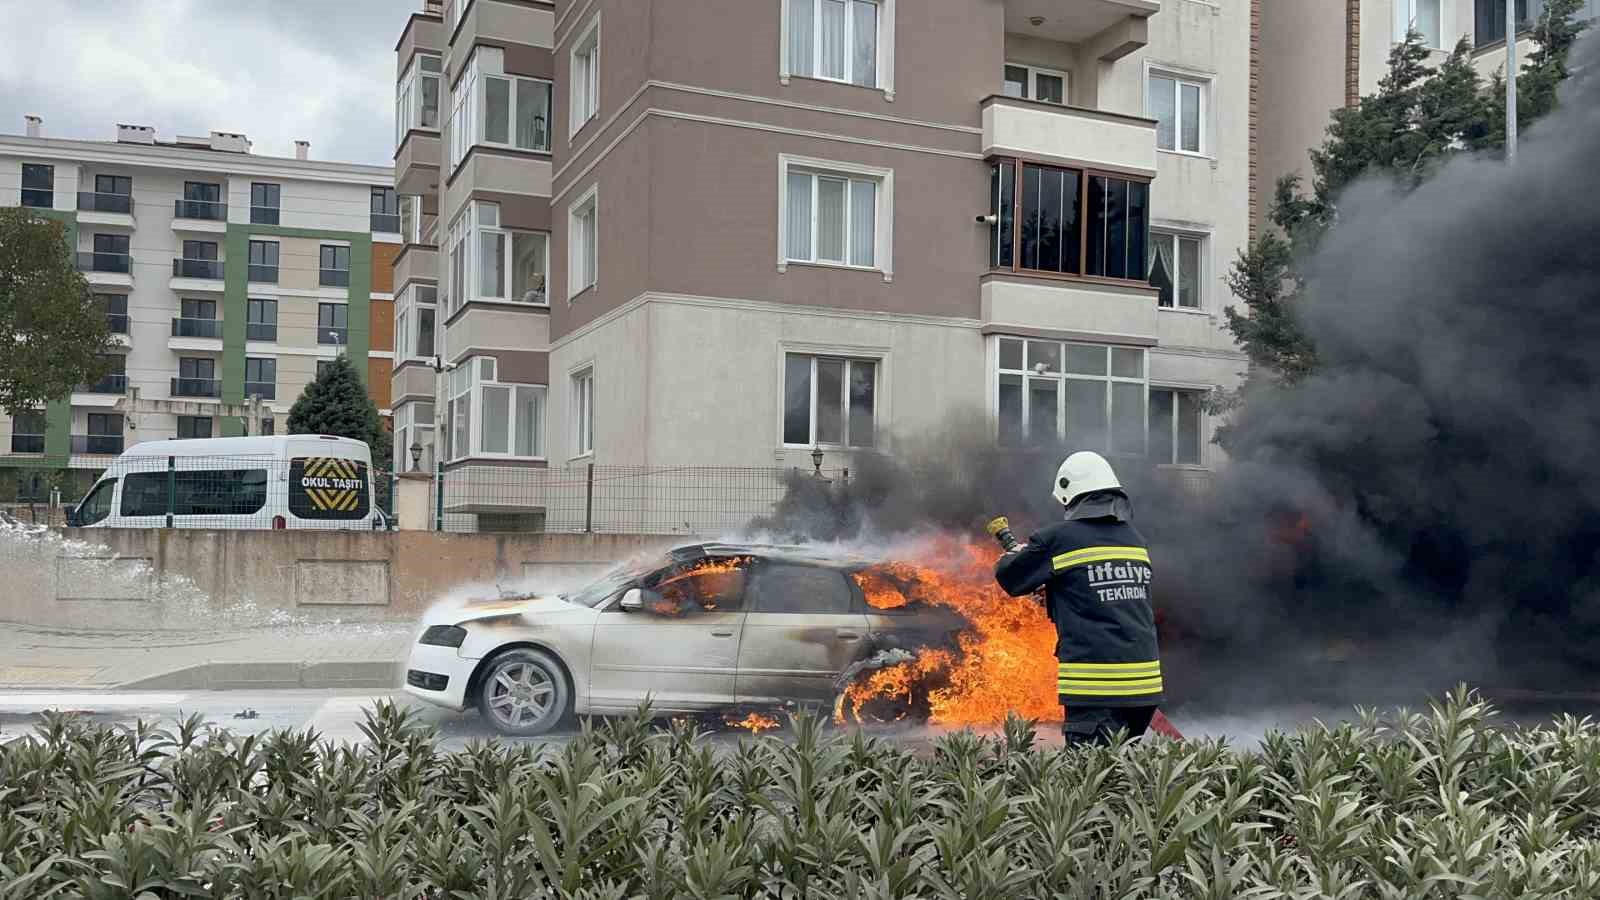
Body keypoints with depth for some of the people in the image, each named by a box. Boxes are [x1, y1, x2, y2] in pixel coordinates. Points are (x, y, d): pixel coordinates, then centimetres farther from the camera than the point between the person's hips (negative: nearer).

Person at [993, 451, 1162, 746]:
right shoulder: (1136, 540, 12)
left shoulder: (1058, 539, -7)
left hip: (1096, 686, -6)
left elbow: (1010, 578, 4)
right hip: (1144, 682, 6)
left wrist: (1015, 555, 28)